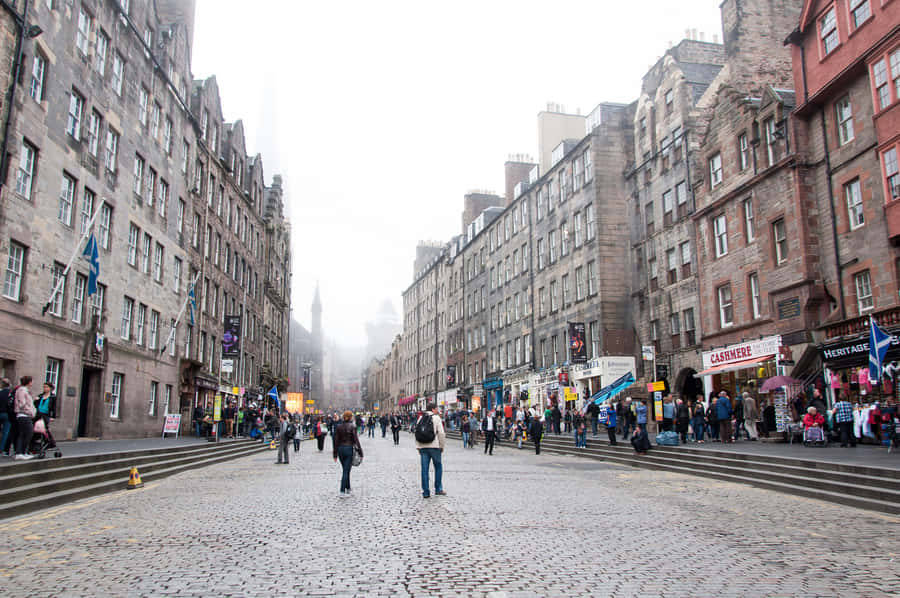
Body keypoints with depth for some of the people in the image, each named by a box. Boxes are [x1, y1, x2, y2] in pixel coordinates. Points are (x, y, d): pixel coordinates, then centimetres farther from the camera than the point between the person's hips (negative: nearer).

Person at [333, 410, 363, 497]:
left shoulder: (338, 427, 2)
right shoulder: (353, 427, -10)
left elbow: (335, 441, 3)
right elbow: (356, 441, -10)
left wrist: (335, 454, 8)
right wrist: (360, 453, -4)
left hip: (340, 449, 4)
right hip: (349, 449, -4)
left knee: (345, 470, 18)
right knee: (346, 471, -2)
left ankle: (348, 489, 27)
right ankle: (342, 492, -8)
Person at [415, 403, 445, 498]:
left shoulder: (420, 418, 11)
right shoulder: (436, 418, -4)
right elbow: (441, 433, -9)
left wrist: (418, 447, 12)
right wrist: (442, 446, 2)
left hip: (422, 447, 4)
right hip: (434, 446, -4)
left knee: (424, 469, 5)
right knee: (438, 467, 12)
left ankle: (426, 492, 5)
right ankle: (438, 489, 16)